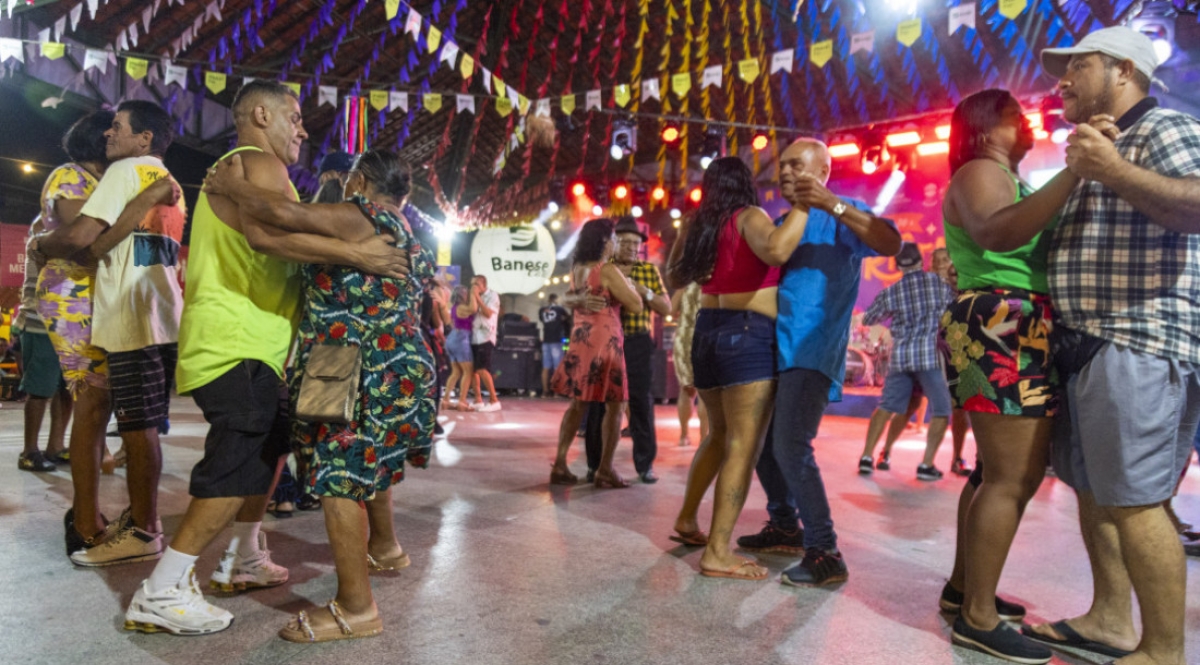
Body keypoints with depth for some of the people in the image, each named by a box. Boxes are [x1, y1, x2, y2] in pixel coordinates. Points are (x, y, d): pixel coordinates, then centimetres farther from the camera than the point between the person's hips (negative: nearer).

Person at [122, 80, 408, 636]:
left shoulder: (237, 169, 27)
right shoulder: (260, 164, -9)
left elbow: (272, 243, 26)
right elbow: (266, 232, -30)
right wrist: (355, 253, -29)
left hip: (244, 342, 11)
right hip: (235, 344, -11)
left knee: (271, 441, 19)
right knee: (242, 463, -12)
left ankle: (244, 560, 30)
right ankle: (161, 593, -6)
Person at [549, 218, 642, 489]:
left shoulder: (576, 269, 10)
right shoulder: (609, 270, -12)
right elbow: (636, 305, -11)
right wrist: (629, 284, 8)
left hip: (580, 339, 7)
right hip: (605, 340, -7)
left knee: (577, 403, 12)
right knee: (613, 406, 2)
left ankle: (559, 464, 9)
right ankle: (605, 470, 5)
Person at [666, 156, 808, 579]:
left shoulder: (700, 223, 14)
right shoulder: (750, 217, -6)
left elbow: (675, 276, 27)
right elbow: (776, 250, -29)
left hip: (707, 331, 8)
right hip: (748, 334, -8)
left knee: (720, 435, 22)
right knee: (743, 445, -6)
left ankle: (686, 521, 30)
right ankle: (718, 553, -6)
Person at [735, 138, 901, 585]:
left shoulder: (840, 218, -1)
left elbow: (890, 244, -20)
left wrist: (832, 204, -29)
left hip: (813, 353, -8)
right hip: (777, 350, 8)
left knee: (791, 448, -17)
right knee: (761, 441, 13)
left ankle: (824, 553, -6)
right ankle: (785, 527, 30)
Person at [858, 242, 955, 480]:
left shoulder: (891, 292, 4)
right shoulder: (938, 282, 0)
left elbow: (867, 319, 14)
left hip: (900, 356, 3)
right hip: (930, 355, -3)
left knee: (886, 407, 13)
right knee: (942, 411, 9)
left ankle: (867, 457, 10)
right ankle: (927, 465, 3)